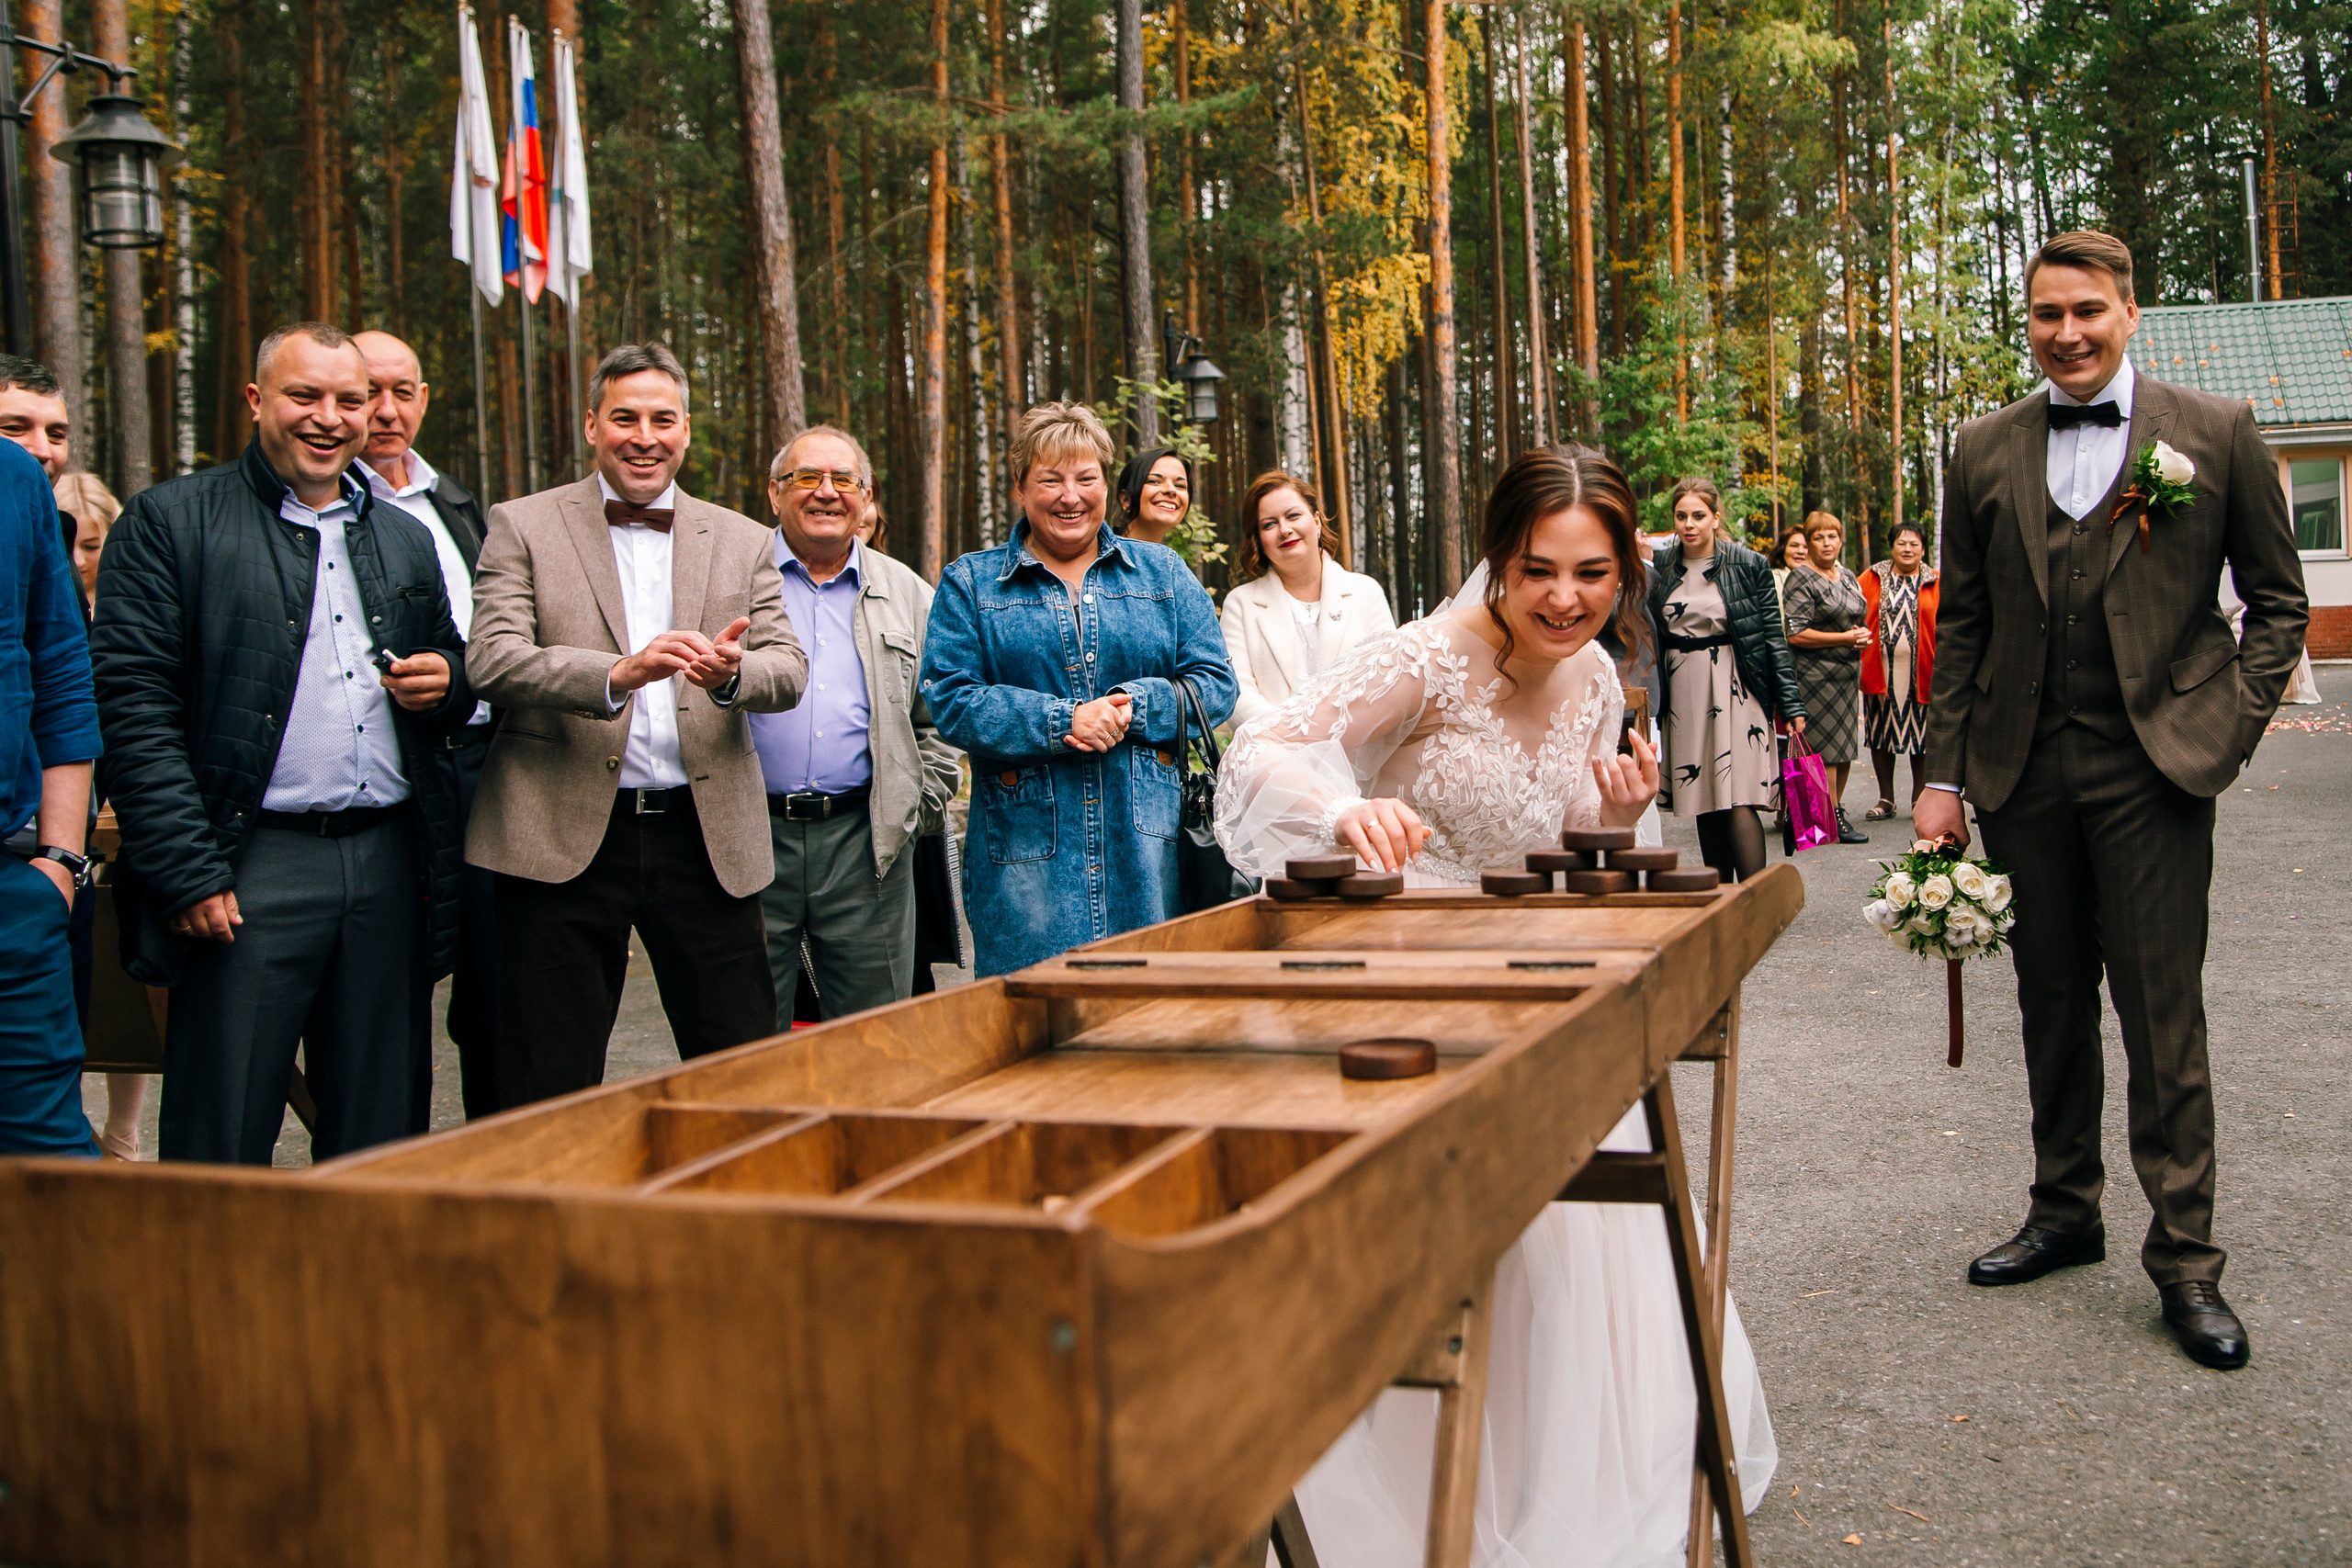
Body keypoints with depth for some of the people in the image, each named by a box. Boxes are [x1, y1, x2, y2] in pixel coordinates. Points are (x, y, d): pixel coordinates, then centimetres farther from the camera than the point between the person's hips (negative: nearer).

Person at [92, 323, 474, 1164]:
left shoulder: (404, 540, 19)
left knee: (382, 1141, 9)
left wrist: (446, 681, 2)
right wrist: (186, 873, -15)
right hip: (252, 868, -5)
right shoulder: (170, 521, 2)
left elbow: (459, 680, 28)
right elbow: (135, 704, -6)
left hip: (391, 866, 5)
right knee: (222, 1151, -2)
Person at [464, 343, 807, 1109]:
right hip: (566, 836, -2)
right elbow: (494, 662, -8)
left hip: (706, 838, 2)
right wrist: (617, 673, -24)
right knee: (549, 1094, 4)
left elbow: (789, 670, 5)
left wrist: (732, 675, -19)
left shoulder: (743, 541, 14)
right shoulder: (523, 527, 6)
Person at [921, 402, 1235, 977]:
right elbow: (949, 698, -3)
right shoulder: (970, 583, 9)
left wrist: (1130, 710, -11)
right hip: (1026, 848, -1)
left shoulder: (1163, 573, 13)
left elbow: (1216, 683, 7)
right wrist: (1060, 721, -15)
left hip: (1147, 843, 2)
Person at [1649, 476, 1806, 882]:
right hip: (1683, 692, 4)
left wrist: (1790, 704, -4)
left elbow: (1774, 636, -1)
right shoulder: (1660, 568, 7)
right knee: (1704, 803, 6)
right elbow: (1649, 639, 12)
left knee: (1737, 802, -13)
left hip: (1735, 690, -4)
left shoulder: (1748, 565, -1)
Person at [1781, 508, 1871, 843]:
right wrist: (1844, 638, -16)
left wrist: (1863, 635, 3)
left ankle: (1837, 811, 19)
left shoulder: (1847, 576, 16)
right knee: (1826, 750, -7)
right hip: (1817, 674, -8)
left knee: (1845, 750, 9)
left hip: (1849, 674, 8)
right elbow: (1796, 635, -14)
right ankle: (1834, 823, -3)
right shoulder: (1801, 580, -8)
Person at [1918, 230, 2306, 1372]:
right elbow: (1961, 622, 10)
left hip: (2153, 766, -3)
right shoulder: (1984, 451, 9)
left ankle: (2185, 1258, 9)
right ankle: (2064, 1212, 27)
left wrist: (2233, 722, -5)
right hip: (2023, 770, 3)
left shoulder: (2216, 433, 3)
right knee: (2052, 1006, 12)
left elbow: (2278, 599, 8)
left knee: (2163, 1013, -2)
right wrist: (1944, 774, 5)